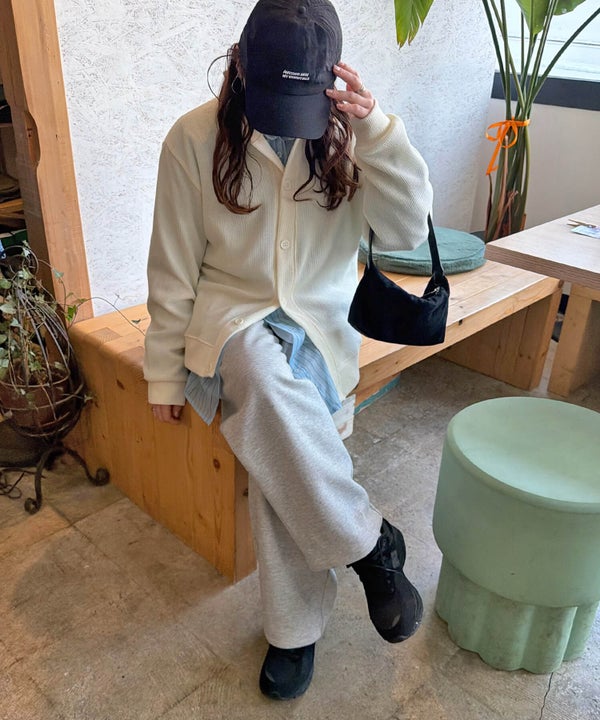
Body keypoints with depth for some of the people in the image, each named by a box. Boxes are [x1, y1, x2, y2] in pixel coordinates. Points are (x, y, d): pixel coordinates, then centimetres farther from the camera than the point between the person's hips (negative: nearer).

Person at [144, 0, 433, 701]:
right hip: (232, 322, -1)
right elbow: (173, 270, -3)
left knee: (278, 458, -26)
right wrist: (165, 372, 0)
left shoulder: (347, 131, -1)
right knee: (263, 374, -38)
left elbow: (408, 231, -10)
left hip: (321, 322, 1)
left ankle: (295, 629, 0)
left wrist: (377, 129, -21)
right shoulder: (195, 138, -7)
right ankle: (369, 543, -18)